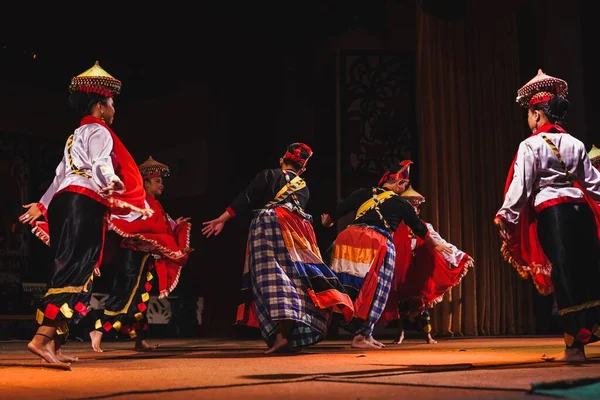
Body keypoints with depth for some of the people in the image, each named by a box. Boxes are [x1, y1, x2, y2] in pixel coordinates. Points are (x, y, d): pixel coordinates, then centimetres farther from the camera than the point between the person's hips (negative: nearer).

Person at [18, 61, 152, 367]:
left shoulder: (76, 135, 27)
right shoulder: (99, 131, -1)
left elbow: (61, 174, 33)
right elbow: (101, 167, -20)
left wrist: (41, 205, 39)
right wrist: (114, 187, -38)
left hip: (64, 202, 10)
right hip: (84, 204, -10)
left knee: (69, 270, 9)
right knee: (75, 271, -15)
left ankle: (52, 345, 7)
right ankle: (42, 338, -24)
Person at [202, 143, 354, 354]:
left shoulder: (267, 175, 13)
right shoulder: (304, 188, 24)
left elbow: (246, 199, 5)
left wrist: (222, 219, 4)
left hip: (268, 223, -3)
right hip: (296, 231, 4)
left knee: (272, 277, -13)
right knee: (297, 275, 4)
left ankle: (281, 335, -27)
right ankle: (294, 336, -2)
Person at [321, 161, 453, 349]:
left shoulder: (364, 193, 17)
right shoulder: (400, 203, 11)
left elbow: (339, 208, 16)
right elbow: (419, 228, 22)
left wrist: (327, 221, 37)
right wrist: (436, 244, 38)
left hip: (348, 237, 4)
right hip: (377, 244, -4)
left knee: (353, 288, 10)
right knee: (371, 291, 3)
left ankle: (365, 334, 17)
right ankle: (360, 337, 1)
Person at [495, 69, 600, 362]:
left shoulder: (531, 145, -6)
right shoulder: (575, 144, 10)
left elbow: (521, 186, -8)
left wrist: (506, 217, -1)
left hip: (551, 213, -5)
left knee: (563, 275, -1)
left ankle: (575, 346, 2)